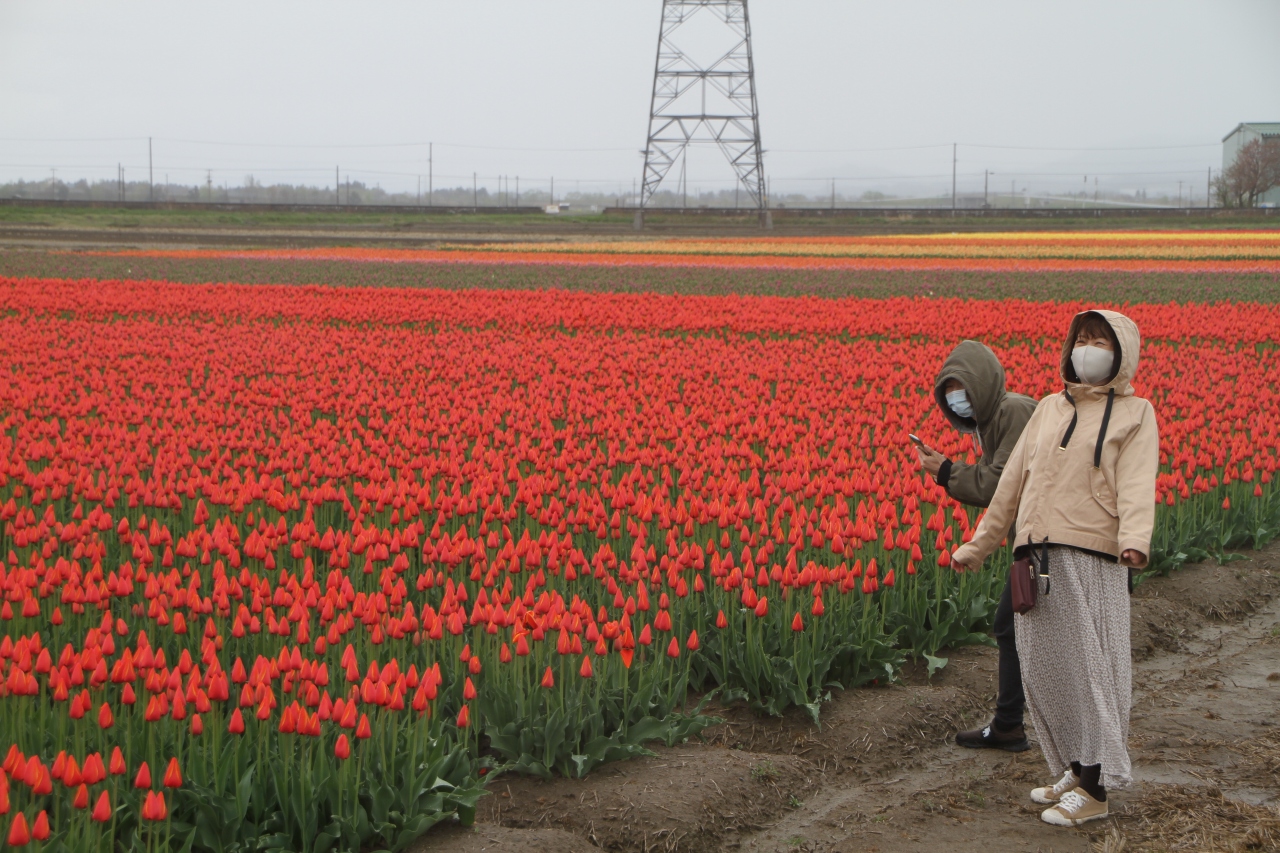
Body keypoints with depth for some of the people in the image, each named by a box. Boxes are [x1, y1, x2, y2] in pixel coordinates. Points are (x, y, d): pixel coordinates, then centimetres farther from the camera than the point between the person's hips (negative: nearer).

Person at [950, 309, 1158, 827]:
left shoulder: (1134, 414, 4)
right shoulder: (1049, 409, 19)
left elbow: (1136, 484, -13)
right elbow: (1013, 483, 23)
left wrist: (1135, 541, -32)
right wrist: (978, 546, 23)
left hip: (1091, 560, -5)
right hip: (1037, 559, 6)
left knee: (1090, 667, -3)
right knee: (1044, 669, 7)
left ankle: (1094, 789, 4)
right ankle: (1073, 769, 21)